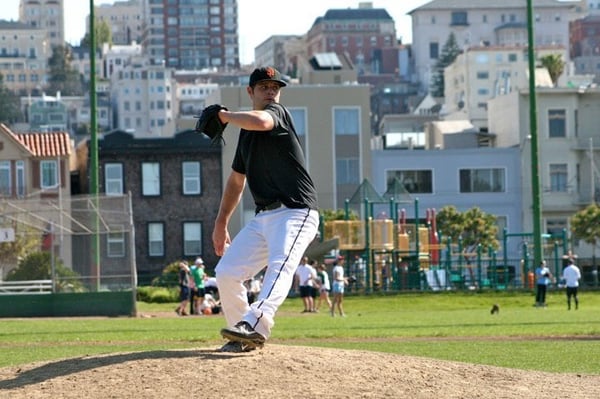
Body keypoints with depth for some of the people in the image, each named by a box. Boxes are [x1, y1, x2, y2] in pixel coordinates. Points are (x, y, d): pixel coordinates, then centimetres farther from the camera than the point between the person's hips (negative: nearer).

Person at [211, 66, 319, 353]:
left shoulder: (278, 113, -3)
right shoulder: (246, 132, 19)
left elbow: (259, 121, -29)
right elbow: (236, 180, 26)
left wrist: (224, 115, -11)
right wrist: (221, 223, 22)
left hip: (296, 212, -9)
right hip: (263, 217, 9)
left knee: (279, 266, -31)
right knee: (226, 273, 3)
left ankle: (255, 326, -51)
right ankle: (244, 338, 14)